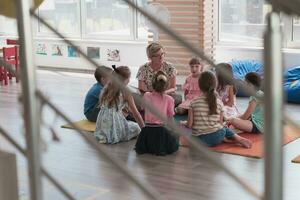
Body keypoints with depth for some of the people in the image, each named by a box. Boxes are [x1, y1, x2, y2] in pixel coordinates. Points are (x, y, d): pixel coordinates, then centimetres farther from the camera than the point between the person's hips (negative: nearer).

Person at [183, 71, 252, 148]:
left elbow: (189, 125, -6)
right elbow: (220, 123, 3)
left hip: (200, 139, -1)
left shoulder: (194, 103, -5)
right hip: (216, 137, 1)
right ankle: (240, 139, 11)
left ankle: (224, 139, 2)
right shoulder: (219, 103, -1)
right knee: (225, 130, 34)